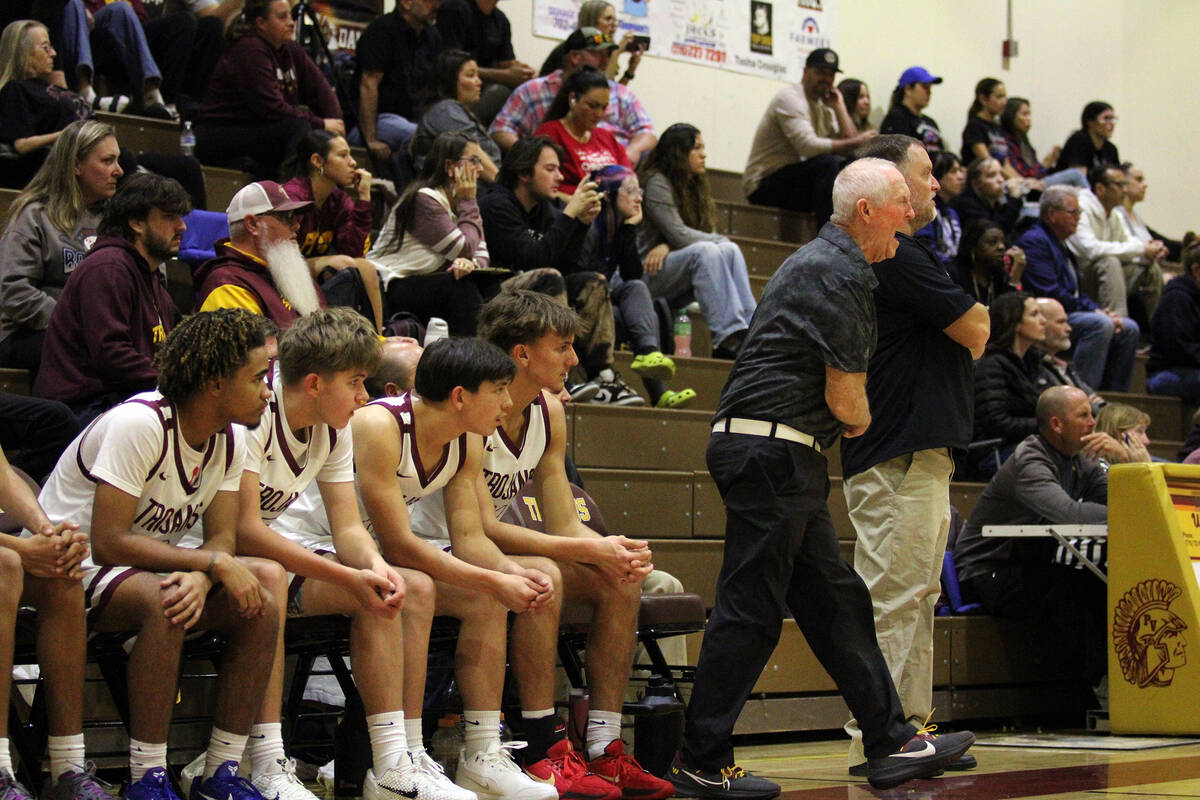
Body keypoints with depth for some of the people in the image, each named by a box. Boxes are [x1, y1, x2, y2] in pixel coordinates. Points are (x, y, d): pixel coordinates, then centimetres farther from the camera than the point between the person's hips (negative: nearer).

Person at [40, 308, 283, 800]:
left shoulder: (231, 437, -1)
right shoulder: (140, 424, -25)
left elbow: (222, 538, -4)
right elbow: (108, 542, -28)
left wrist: (199, 578, -28)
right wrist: (215, 564, -28)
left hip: (153, 562, 8)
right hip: (77, 567, -7)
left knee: (260, 599, -15)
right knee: (161, 599, -37)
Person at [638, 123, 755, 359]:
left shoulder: (695, 186, 17)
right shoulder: (656, 184, -8)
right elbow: (679, 235, -18)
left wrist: (669, 246, -13)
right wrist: (721, 241, -6)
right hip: (647, 273, -7)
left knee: (730, 251, -16)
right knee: (705, 251, -31)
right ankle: (727, 338, -42)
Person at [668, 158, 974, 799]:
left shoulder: (825, 262, 21)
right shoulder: (840, 274, -13)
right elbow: (845, 399, -12)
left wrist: (848, 418, 11)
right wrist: (862, 420, 9)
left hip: (786, 458, 11)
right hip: (771, 451, -11)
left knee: (836, 599, 11)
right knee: (751, 609, -8)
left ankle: (891, 744, 15)